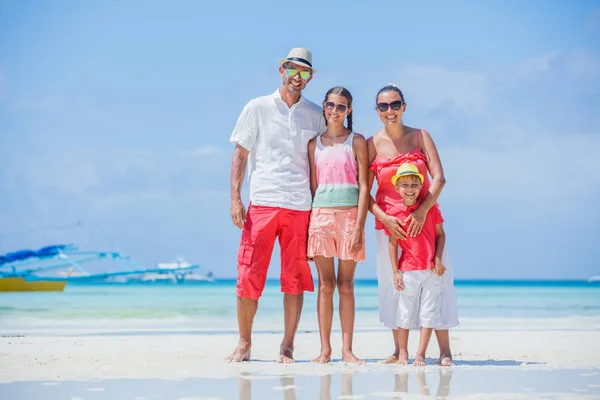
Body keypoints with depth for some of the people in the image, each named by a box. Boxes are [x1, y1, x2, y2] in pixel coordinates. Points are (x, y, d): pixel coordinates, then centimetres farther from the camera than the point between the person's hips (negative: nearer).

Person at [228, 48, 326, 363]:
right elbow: (240, 154, 6)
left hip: (301, 206, 2)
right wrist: (235, 198, -5)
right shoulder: (257, 108, 7)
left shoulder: (315, 115, 12)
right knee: (249, 277, -3)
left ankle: (287, 346, 9)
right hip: (262, 203, -1)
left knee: (295, 278, 1)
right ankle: (244, 343, 9)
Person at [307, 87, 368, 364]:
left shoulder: (356, 141, 3)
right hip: (321, 216, 2)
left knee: (346, 285, 1)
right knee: (325, 284, 1)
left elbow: (364, 186, -2)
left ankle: (347, 349, 4)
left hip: (349, 216, -2)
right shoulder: (315, 144, 11)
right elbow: (313, 186, 12)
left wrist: (359, 226, -11)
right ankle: (325, 349, 4)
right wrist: (308, 225, 4)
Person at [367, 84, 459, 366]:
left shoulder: (420, 137, 1)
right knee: (393, 282, 2)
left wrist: (422, 210, -19)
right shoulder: (372, 144, 1)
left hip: (423, 219, 0)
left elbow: (439, 178, -6)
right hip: (388, 223, 1)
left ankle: (444, 350, 1)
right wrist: (383, 217, -15)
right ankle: (399, 350, 12)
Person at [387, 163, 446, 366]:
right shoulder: (394, 212, -2)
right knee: (405, 311, 7)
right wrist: (395, 272, -3)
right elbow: (392, 243, 0)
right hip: (408, 270, 0)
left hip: (431, 270, 0)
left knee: (428, 312, 1)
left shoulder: (430, 208, -1)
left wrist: (438, 260, -7)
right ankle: (402, 353, 18)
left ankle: (420, 354, 7)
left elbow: (440, 234, 4)